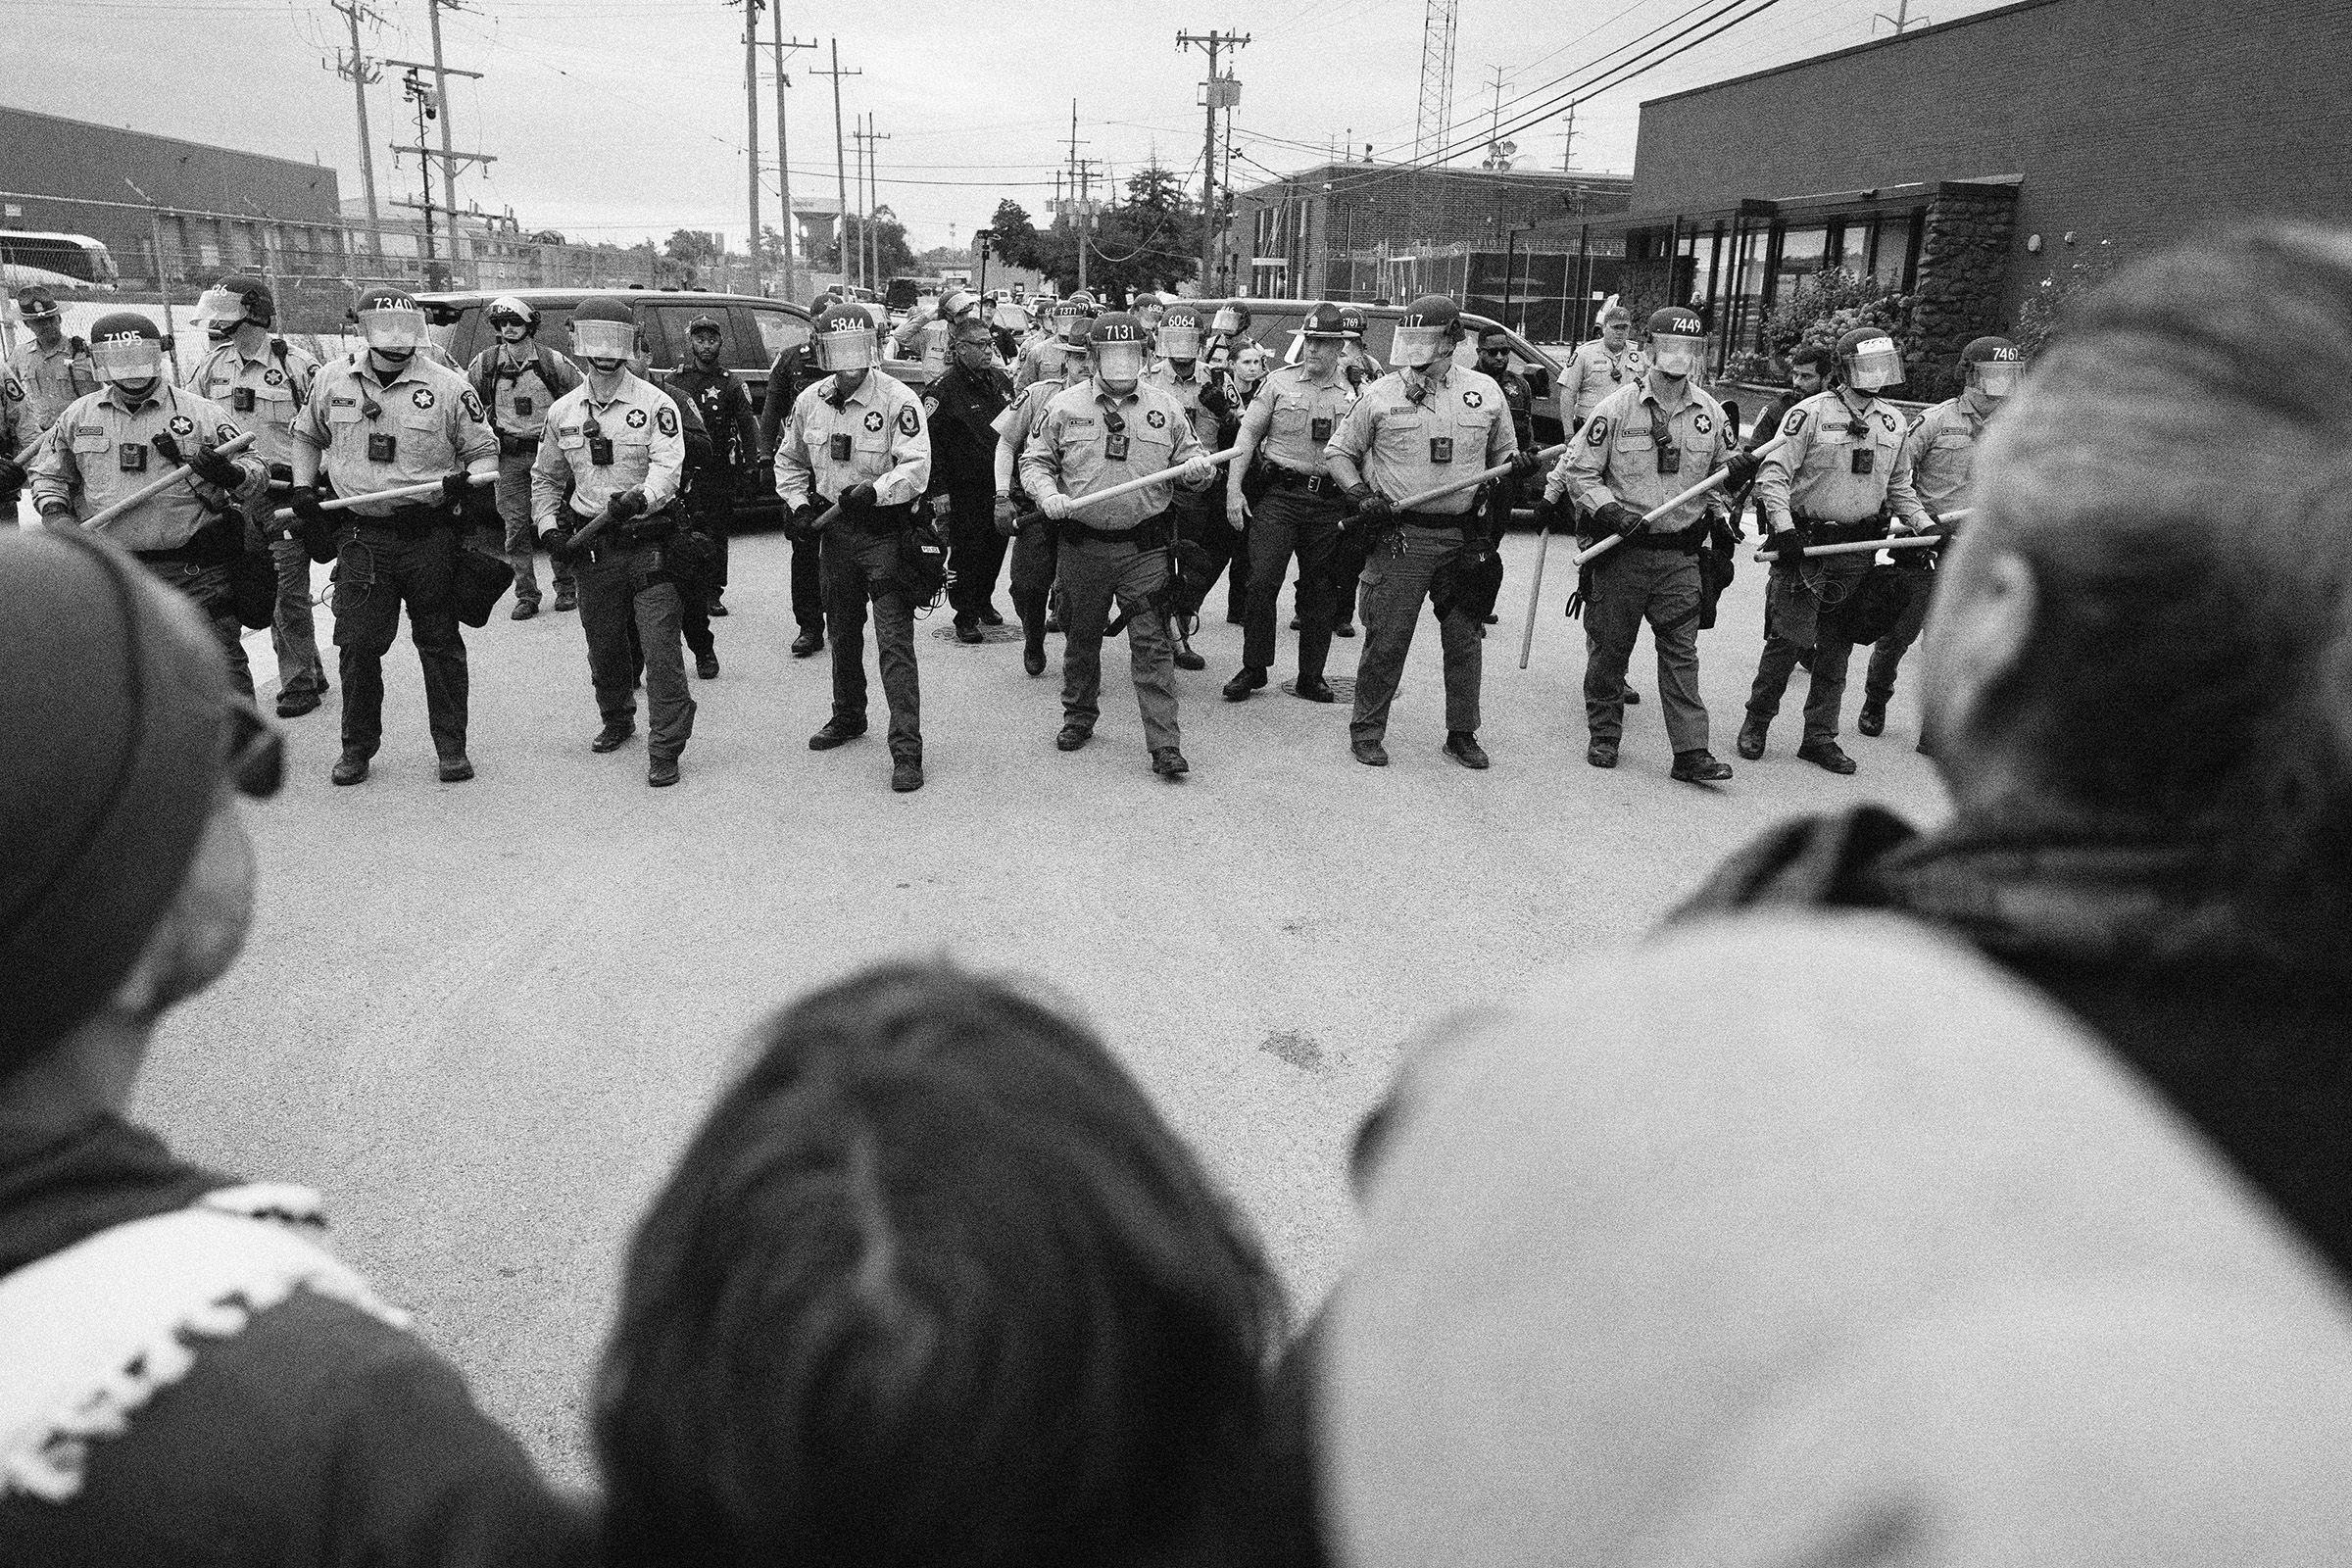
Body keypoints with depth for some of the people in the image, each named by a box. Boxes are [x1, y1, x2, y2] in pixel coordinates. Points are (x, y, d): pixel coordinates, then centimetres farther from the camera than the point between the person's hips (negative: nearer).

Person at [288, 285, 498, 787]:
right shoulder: (333, 380, 7)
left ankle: (451, 746, 15)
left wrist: (469, 481, -12)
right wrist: (302, 487, 13)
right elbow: (306, 435, 24)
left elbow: (483, 450, 6)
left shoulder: (448, 386, -2)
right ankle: (357, 747, 16)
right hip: (362, 534, 2)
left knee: (440, 643, 5)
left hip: (430, 534, -2)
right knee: (357, 645, 1)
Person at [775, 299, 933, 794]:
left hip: (886, 532, -6)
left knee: (894, 642, -10)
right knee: (842, 633, 20)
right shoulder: (810, 401, 5)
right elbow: (788, 461, 19)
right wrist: (798, 503, 3)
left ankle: (907, 750, -8)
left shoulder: (898, 400, -13)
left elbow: (916, 468, -22)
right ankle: (847, 717, 40)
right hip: (836, 528, 6)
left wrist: (875, 490, -37)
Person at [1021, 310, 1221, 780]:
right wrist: (1048, 494, -11)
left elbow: (1191, 457, 14)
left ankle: (1166, 745, -6)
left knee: (1152, 644, -6)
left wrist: (1200, 469, -9)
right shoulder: (1064, 406, 3)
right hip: (1082, 543, 1)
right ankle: (1079, 718, 35)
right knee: (1081, 637, 14)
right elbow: (1034, 460, 8)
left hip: (1145, 547, -1)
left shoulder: (1165, 408, 6)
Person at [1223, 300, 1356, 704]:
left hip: (1328, 500, 1)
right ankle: (1253, 669, 4)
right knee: (1262, 581, -9)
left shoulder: (1354, 393, 7)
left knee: (1320, 591, 6)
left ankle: (1311, 676, 18)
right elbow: (1248, 433, 4)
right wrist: (1233, 488, -5)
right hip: (1278, 493, -1)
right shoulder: (1280, 382, 4)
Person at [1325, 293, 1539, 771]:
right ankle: (1367, 730, 12)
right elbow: (1338, 452, 7)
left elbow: (1500, 454, 17)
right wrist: (1361, 496, -8)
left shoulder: (1485, 392, 6)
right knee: (1387, 639, -2)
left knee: (1464, 639, 9)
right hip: (1400, 537, -3)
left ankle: (1462, 733, 22)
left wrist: (1519, 464, -5)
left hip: (1464, 536, 3)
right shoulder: (1380, 394, -1)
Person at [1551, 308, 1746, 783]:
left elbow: (1726, 469, 19)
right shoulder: (1616, 407, -6)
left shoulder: (1709, 411, 6)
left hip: (1680, 553, 3)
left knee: (1681, 650, -1)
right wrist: (1611, 511, -18)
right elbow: (1579, 471, -5)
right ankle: (1603, 737, 22)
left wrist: (1737, 471, -5)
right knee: (1609, 645, 7)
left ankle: (1691, 752, -1)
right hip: (1620, 549, -2)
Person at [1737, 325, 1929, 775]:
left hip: (1858, 549, 5)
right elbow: (1772, 473, -10)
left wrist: (1925, 526, 9)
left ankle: (1820, 737, 17)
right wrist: (1783, 527, -22)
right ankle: (1755, 724, 12)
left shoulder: (1893, 422, 12)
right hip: (1805, 544, -5)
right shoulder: (1810, 413, -6)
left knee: (1836, 648, 9)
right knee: (1787, 641, -5)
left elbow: (1898, 486, 22)